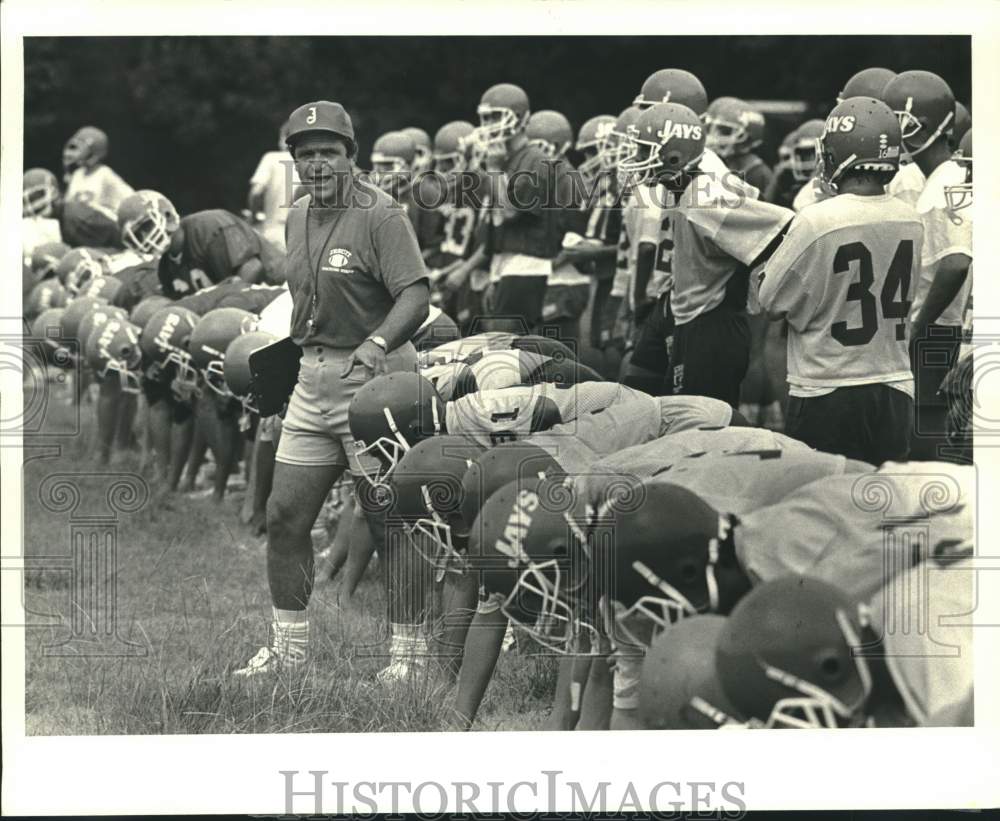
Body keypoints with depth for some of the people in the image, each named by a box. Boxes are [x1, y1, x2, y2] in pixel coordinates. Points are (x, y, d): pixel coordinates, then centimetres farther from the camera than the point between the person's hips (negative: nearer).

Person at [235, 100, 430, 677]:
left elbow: (415, 297, -21)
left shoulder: (379, 215, -12)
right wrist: (308, 354, 16)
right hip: (314, 379, 8)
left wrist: (377, 345, -35)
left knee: (389, 520, -3)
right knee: (286, 516, 7)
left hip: (374, 377, -8)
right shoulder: (297, 219, 13)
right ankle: (289, 645, 17)